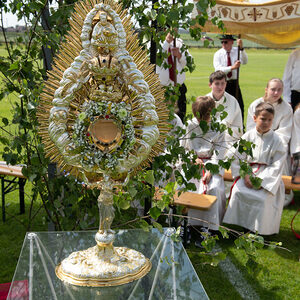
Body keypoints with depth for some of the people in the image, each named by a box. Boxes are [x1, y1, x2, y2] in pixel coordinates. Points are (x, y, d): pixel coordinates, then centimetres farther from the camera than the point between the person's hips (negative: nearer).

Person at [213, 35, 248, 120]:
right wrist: (232, 67, -29)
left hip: (234, 83, 1)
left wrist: (241, 48, -31)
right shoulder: (218, 54, -3)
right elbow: (218, 70, -17)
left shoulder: (237, 51, 1)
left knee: (239, 106, 1)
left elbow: (244, 61, -18)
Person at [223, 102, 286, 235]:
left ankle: (258, 230, -5)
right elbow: (238, 158, 2)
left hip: (268, 175, -2)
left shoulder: (276, 140, -5)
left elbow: (276, 166, -7)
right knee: (238, 191, -23)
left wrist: (262, 180, -17)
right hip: (248, 172, 2)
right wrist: (245, 175, -11)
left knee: (264, 198, -26)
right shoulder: (248, 136, 1)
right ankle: (238, 224, -5)